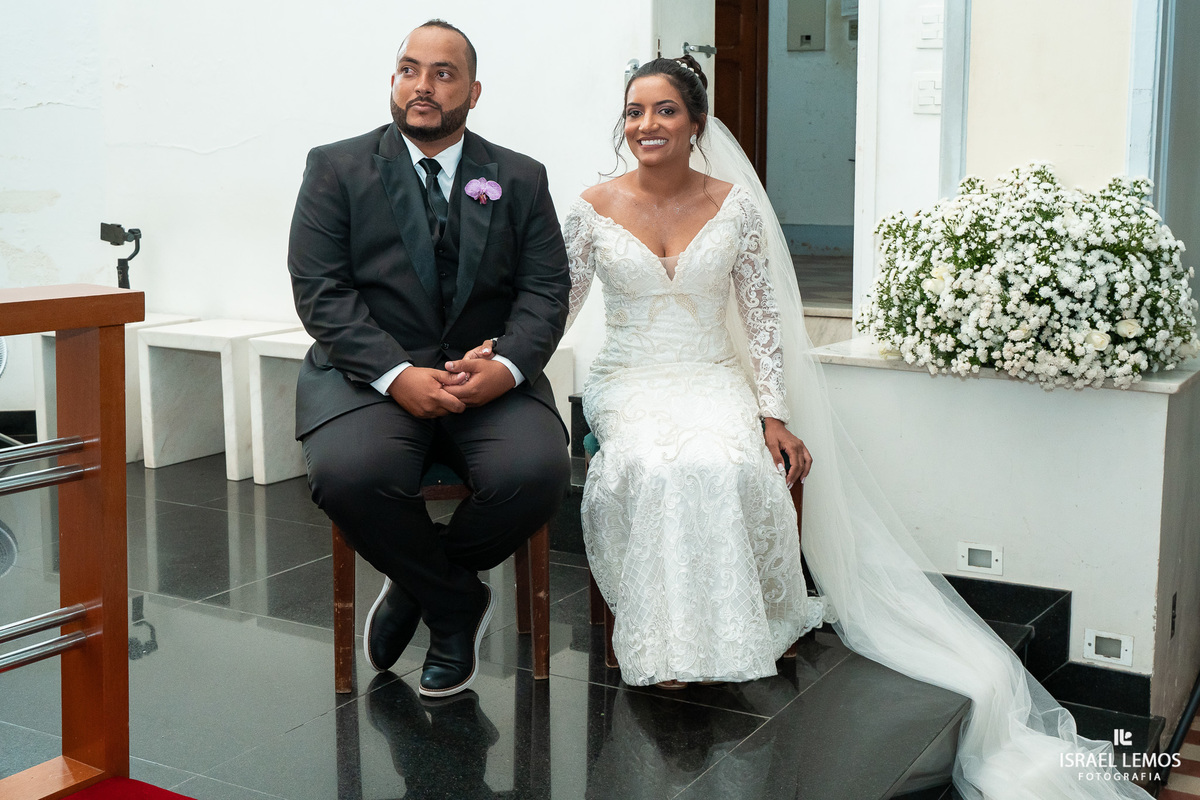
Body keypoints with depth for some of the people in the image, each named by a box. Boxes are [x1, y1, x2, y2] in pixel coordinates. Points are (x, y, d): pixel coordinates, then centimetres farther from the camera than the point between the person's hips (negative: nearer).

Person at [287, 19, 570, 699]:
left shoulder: (521, 180, 12)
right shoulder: (337, 169, 7)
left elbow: (546, 290, 5)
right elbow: (320, 290, -4)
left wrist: (506, 366, -16)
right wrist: (398, 376, -18)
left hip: (488, 378, 2)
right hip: (371, 371, -1)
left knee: (538, 471, -28)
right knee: (349, 474, -32)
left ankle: (415, 585, 3)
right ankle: (458, 604, -3)